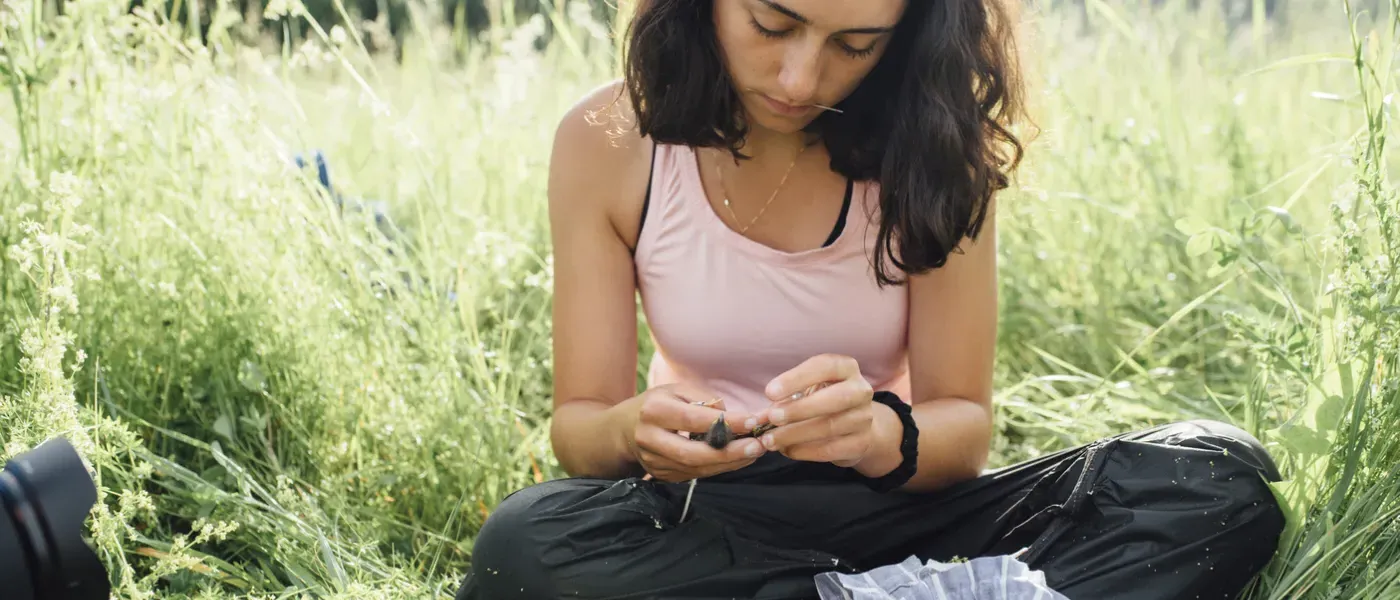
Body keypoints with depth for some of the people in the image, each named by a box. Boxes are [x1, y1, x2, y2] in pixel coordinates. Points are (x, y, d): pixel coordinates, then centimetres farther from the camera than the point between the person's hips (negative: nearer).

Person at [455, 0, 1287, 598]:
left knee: (1219, 479, -21)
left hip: (896, 508, 0)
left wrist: (883, 433, -31)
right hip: (704, 520, 1)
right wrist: (632, 432, -30)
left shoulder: (929, 143, -7)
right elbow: (578, 422, -5)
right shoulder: (605, 144, -8)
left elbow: (964, 426, -6)